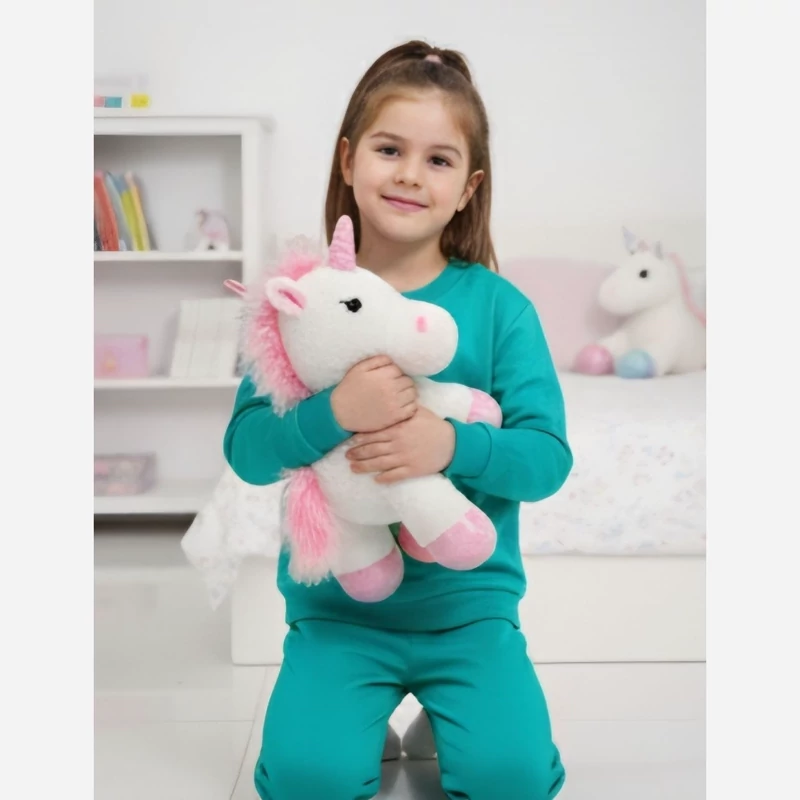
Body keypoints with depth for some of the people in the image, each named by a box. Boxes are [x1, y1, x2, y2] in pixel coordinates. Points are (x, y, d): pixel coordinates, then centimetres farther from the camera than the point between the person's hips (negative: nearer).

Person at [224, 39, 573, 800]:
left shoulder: (498, 305, -4)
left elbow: (548, 457, -8)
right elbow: (246, 450, -8)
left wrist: (451, 445, -27)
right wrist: (333, 415, -28)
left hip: (468, 601, 0)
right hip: (335, 603, 1)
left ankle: (441, 716, 15)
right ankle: (369, 720, 15)